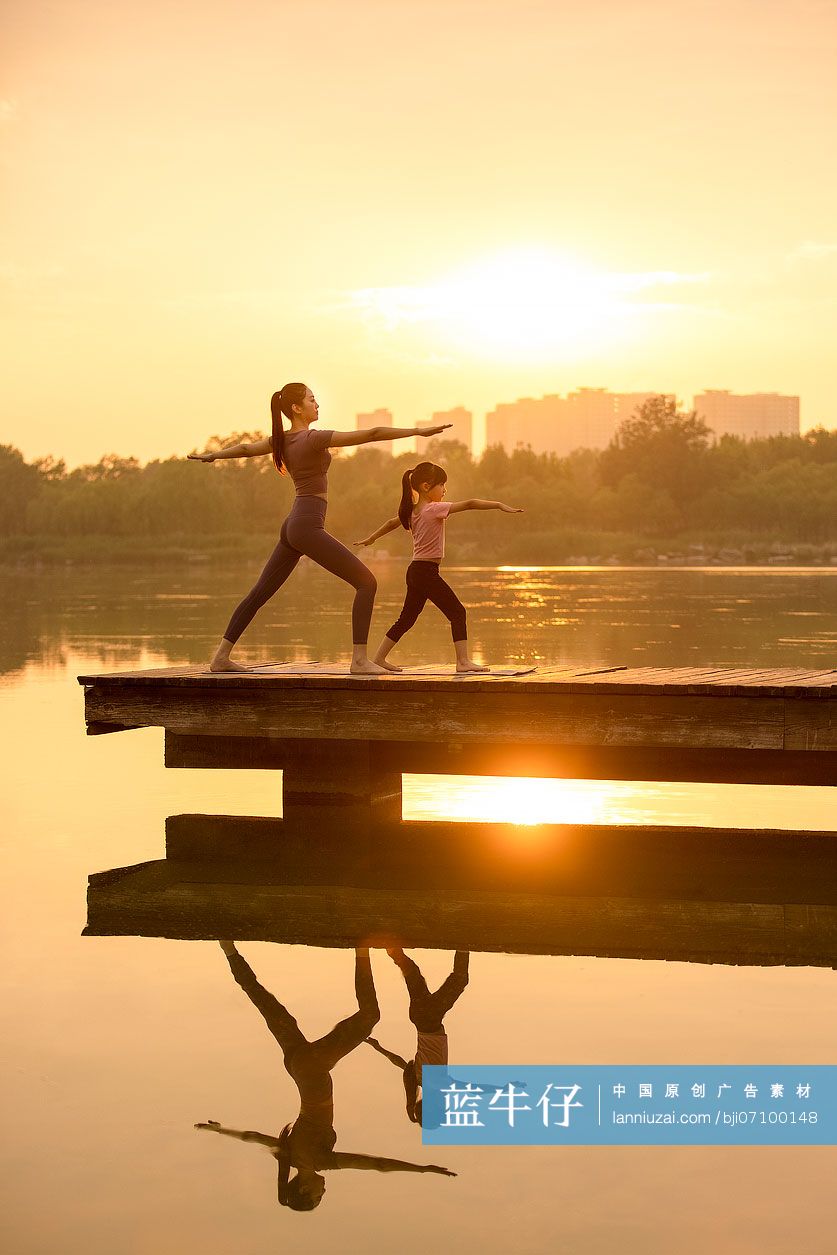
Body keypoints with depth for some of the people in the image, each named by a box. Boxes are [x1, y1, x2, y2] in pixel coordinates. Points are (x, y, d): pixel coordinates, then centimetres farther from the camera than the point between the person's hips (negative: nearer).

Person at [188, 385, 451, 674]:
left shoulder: (281, 440, 12)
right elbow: (371, 435, -15)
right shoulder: (315, 438, -11)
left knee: (259, 593, 14)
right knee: (366, 582, -8)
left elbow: (244, 448, 29)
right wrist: (417, 431, -15)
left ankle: (221, 656, 15)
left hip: (291, 527, 9)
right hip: (308, 526, -9)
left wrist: (210, 455, 48)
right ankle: (360, 660, -13)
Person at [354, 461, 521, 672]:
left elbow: (392, 522, 27)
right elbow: (469, 504, -21)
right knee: (457, 613, -8)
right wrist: (499, 505, -23)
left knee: (407, 618, 17)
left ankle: (379, 657, 22)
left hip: (415, 571, 9)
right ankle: (463, 661, -15)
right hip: (427, 571, -9)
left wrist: (370, 539, 43)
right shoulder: (434, 509, -14)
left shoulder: (413, 511, 11)